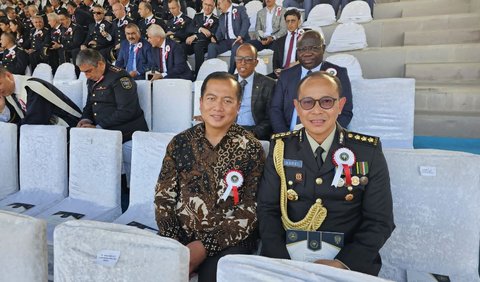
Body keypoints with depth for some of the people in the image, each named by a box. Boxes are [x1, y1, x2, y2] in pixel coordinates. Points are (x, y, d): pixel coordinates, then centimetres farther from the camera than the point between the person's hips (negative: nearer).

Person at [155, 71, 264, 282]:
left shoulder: (250, 149, -6)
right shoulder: (180, 143, 3)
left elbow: (249, 211, -9)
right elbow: (163, 196, 5)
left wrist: (205, 246, -15)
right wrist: (172, 241, -9)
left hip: (228, 240, -2)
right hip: (181, 234, 3)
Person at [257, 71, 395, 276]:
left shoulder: (369, 152, -2)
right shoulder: (281, 148, 1)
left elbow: (380, 221, -1)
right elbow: (267, 209, 0)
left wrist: (342, 263, -15)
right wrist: (282, 262, -14)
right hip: (288, 257, 1)